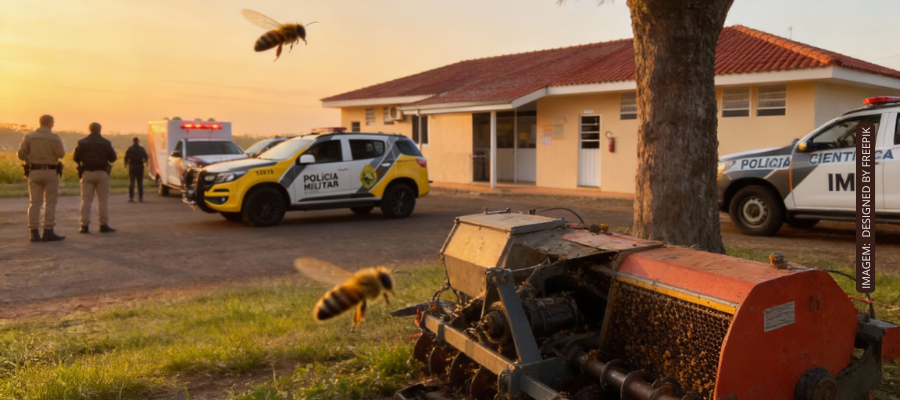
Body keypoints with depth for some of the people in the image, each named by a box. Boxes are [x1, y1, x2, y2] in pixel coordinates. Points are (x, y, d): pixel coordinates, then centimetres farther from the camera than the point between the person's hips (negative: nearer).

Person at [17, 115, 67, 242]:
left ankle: (34, 233, 4)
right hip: (50, 172, -3)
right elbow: (61, 154, -12)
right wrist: (62, 148, 10)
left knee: (34, 203, 6)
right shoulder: (54, 137, -7)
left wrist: (30, 159, 18)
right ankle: (48, 232, -3)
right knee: (50, 203, 0)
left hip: (34, 172, 3)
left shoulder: (29, 136, 2)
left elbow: (21, 154, -2)